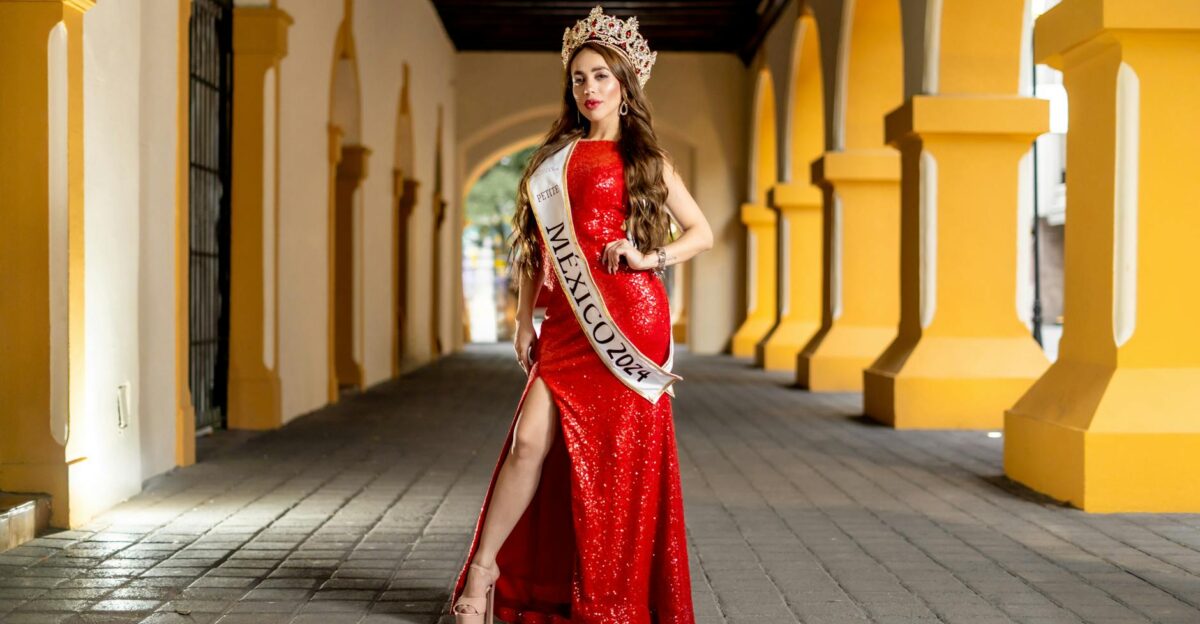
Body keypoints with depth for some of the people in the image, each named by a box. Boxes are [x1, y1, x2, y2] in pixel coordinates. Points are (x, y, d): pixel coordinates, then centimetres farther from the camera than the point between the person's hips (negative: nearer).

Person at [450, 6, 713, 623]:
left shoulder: (645, 160, 10)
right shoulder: (555, 159, 16)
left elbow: (703, 232, 11)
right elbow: (535, 247, 15)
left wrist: (648, 257, -5)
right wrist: (524, 318, 6)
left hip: (629, 317, -2)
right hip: (568, 320, 2)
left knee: (617, 455, -1)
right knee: (531, 440, -12)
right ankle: (483, 569, -3)